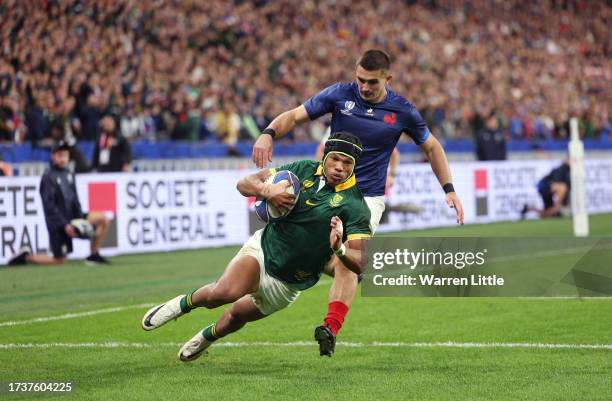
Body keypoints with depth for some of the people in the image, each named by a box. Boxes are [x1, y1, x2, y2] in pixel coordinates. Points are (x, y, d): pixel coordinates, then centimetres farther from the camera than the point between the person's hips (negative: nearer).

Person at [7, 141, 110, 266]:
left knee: (102, 219, -3)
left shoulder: (69, 175, 8)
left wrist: (81, 217, -3)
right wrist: (64, 225, -22)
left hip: (72, 218, 7)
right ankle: (26, 256, 16)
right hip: (58, 223, -7)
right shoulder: (49, 177, -14)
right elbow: (49, 205, -18)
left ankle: (94, 256, 5)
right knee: (59, 261, -4)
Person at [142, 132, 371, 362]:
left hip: (287, 283, -1)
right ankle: (184, 303, 4)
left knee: (237, 316, 17)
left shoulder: (355, 206, -19)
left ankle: (207, 337, 51)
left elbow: (360, 263, -23)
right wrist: (266, 190, -27)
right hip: (263, 247, 1)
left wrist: (339, 248, -45)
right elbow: (244, 183, -4)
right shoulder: (305, 170, -8)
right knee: (225, 292, -27)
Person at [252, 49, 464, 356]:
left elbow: (431, 147, 11)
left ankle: (331, 329, -25)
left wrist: (449, 189, 5)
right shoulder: (339, 95, -5)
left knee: (346, 262, -20)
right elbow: (294, 116, -5)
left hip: (368, 197, -3)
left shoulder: (402, 111, -4)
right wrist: (268, 134, -26)